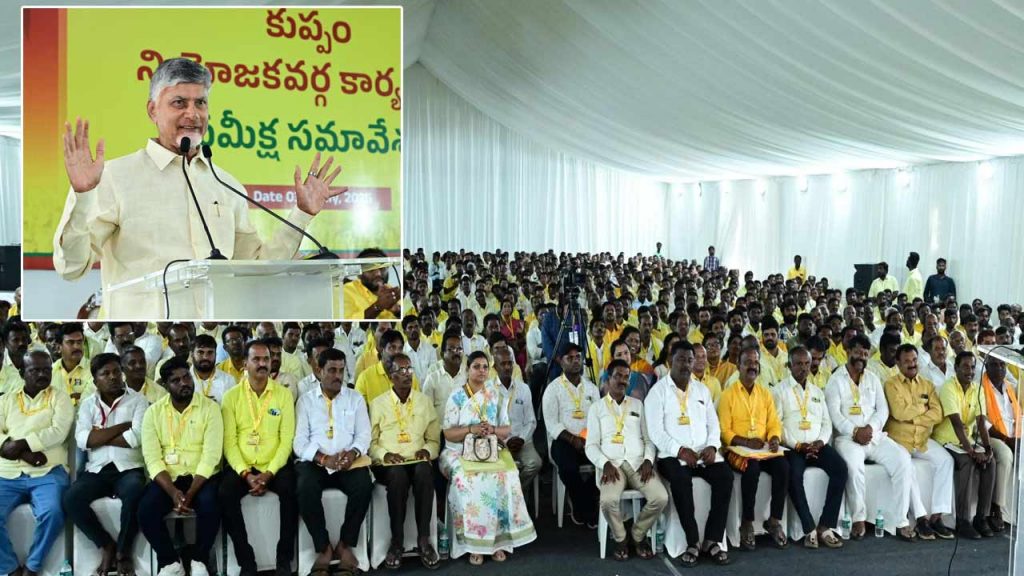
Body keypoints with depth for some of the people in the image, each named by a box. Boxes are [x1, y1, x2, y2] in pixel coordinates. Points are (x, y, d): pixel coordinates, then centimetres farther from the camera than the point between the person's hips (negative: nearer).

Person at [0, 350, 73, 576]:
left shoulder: (59, 398, 9)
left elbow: (58, 432, -6)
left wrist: (21, 444, -15)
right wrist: (25, 453, -12)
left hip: (48, 473, -3)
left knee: (52, 513, -30)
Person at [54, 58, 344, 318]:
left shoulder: (227, 186, 15)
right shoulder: (115, 177, 2)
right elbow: (71, 267, -3)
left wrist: (302, 214, 16)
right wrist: (81, 196, -15)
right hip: (143, 323, -4)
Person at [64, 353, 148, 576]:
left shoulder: (138, 400, 4)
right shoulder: (88, 404, 13)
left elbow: (137, 437, -12)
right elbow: (82, 440, -4)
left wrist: (99, 436, -4)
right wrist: (123, 426, -7)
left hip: (128, 468, -3)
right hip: (97, 469, 3)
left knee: (134, 493, -35)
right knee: (71, 498, -26)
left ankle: (123, 551, -11)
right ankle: (107, 545, -5)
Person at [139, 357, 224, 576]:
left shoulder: (210, 408, -4)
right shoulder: (154, 411, 3)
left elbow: (211, 456, -12)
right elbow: (152, 458, -5)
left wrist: (190, 493, -22)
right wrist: (173, 492, -20)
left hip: (201, 476, -2)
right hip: (167, 478, 2)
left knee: (210, 506, -31)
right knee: (146, 510, -25)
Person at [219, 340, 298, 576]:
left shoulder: (284, 394, 3)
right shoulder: (231, 396, 4)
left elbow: (287, 439, -3)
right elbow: (229, 441, -2)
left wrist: (269, 473, -15)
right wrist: (246, 473, -16)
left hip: (275, 466, -1)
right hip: (241, 466, 1)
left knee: (290, 491, -30)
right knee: (225, 494, -29)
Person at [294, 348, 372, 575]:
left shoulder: (356, 398, 14)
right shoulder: (306, 400, 10)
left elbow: (364, 434, 7)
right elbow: (299, 441, 1)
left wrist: (353, 452, -16)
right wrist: (323, 459, -16)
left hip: (349, 461, 1)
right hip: (315, 461, -1)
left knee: (364, 486, -30)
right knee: (306, 488, -33)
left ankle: (345, 544, -11)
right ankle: (323, 547, -16)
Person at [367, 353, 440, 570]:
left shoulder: (424, 401, 14)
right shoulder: (378, 403, 7)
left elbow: (434, 439, 17)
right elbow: (370, 441, 6)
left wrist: (427, 450, -4)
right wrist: (384, 455, -12)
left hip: (418, 461, 1)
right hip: (387, 464, -1)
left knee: (424, 473, -35)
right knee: (398, 475, -37)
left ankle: (423, 539, -28)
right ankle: (396, 541, -25)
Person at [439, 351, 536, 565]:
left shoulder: (496, 395, 10)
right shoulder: (456, 397, 2)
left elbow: (507, 429, 8)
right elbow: (448, 434, -3)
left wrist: (492, 430, -14)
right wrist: (471, 429, -20)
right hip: (461, 452, -2)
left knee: (505, 478, -28)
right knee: (466, 480, -33)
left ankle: (499, 540, -15)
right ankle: (473, 542, -22)